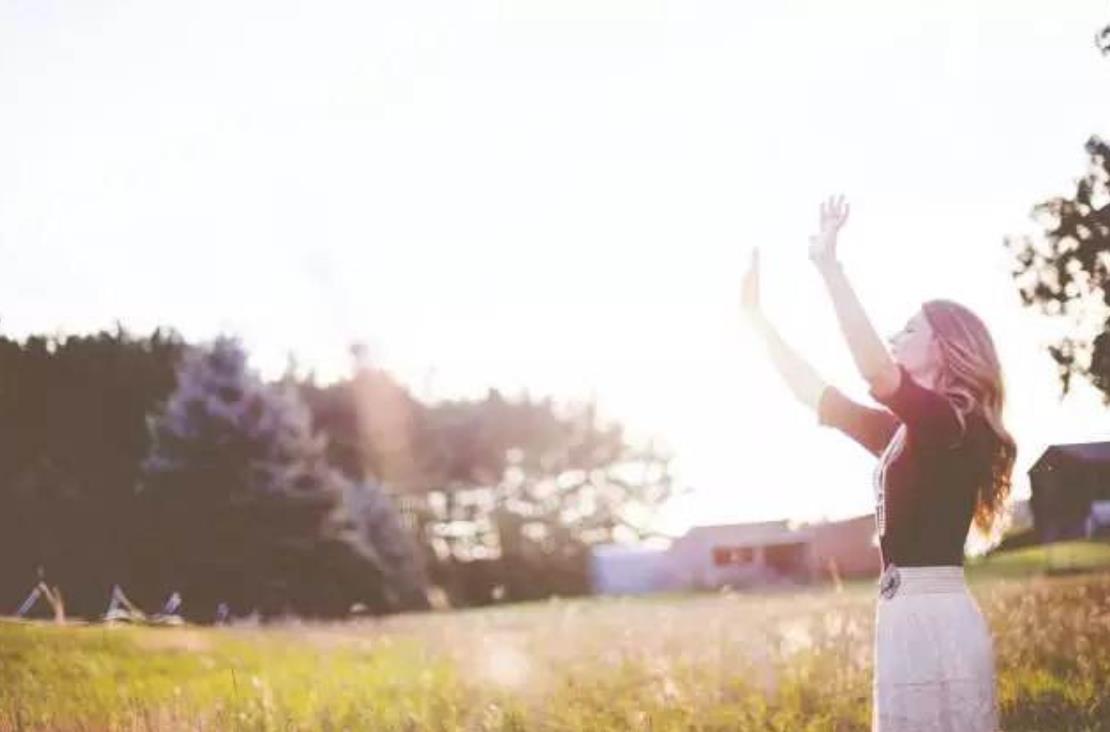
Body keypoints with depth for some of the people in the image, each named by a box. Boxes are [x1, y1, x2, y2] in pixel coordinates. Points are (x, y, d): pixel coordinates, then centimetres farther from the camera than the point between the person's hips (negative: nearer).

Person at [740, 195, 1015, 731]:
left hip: (935, 620, -10)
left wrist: (830, 267, -26)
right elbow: (817, 395, 22)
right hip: (911, 617, 10)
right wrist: (756, 316, 24)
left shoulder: (949, 423, -10)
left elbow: (877, 373, -28)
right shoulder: (906, 433, 16)